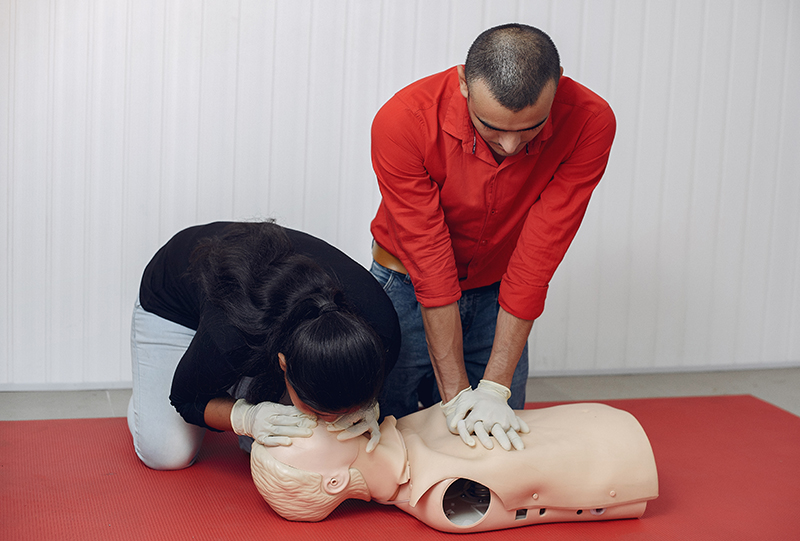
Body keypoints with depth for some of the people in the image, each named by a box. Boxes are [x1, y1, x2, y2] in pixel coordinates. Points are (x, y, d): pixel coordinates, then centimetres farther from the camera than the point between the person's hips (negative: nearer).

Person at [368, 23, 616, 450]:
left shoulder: (588, 123, -27)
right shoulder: (403, 122, -31)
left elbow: (538, 256, -24)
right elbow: (430, 265, -28)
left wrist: (495, 389, -24)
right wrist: (455, 394, -25)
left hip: (497, 292, 2)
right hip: (409, 283, -1)